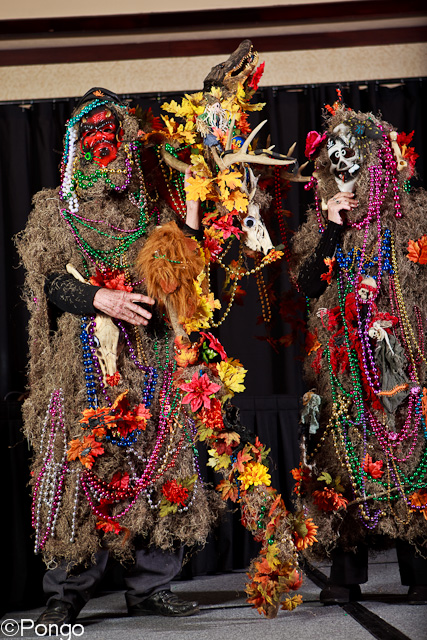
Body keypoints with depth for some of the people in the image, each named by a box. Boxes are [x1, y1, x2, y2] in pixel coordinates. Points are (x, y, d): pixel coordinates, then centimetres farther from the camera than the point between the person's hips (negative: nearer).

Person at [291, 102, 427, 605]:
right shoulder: (323, 229, 12)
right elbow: (308, 287, -1)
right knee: (346, 458, -1)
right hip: (343, 365, 2)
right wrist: (333, 231, -5)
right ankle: (346, 573, 6)